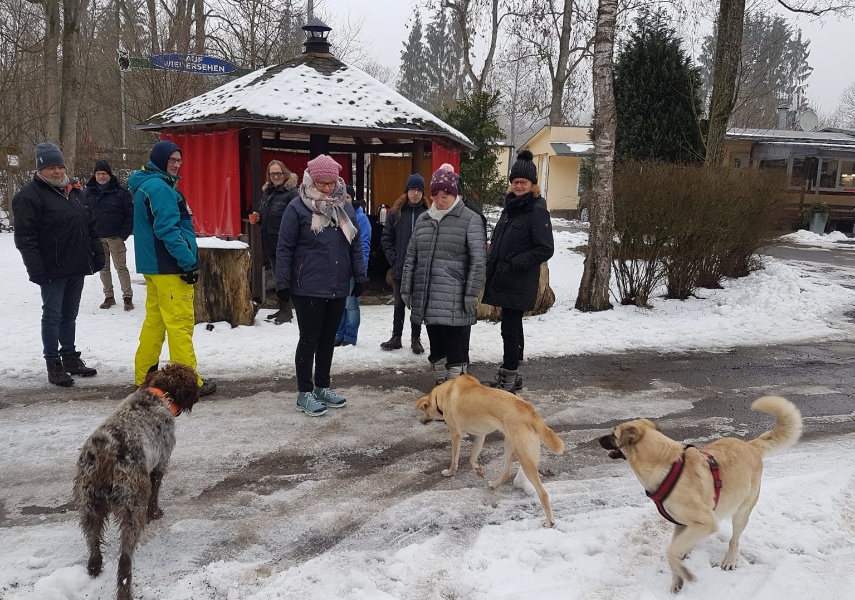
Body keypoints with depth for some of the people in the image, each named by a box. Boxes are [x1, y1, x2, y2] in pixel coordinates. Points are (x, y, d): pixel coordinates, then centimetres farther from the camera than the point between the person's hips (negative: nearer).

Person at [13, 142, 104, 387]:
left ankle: (70, 357, 26)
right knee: (52, 316, 1)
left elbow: (90, 226, 20)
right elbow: (25, 237, -14)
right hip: (53, 270, -7)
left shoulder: (73, 191, 15)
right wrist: (36, 269, -19)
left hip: (77, 267, 7)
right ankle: (53, 364, 10)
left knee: (70, 315, 16)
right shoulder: (30, 195, -8)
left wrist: (97, 254, 13)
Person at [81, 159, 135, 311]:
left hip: (115, 237, -4)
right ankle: (109, 297, 19)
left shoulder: (121, 193, -4)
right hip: (96, 237, 4)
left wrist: (124, 234, -10)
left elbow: (130, 214, -4)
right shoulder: (88, 192, 6)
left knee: (121, 267, -3)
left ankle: (127, 297, 2)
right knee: (103, 268, 10)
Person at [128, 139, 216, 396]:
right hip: (169, 266, -10)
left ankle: (144, 375, 20)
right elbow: (168, 230, -22)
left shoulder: (145, 185, 19)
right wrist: (188, 261, -20)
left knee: (154, 320, 14)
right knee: (180, 322, -7)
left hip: (152, 265, 10)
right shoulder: (160, 187, -14)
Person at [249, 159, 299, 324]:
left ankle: (287, 311, 7)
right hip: (269, 242, 8)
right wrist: (257, 218, 3)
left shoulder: (292, 192, -10)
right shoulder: (266, 191, 14)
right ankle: (282, 308, 24)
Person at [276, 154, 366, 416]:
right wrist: (282, 283, -9)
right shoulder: (297, 207, -8)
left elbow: (355, 245, 14)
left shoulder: (346, 208, 8)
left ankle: (322, 387, 28)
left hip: (338, 288, 5)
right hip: (308, 289, -5)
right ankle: (304, 393, 15)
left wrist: (359, 277, 10)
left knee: (328, 339, 14)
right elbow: (285, 248, -7)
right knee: (309, 340, 3)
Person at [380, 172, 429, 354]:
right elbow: (386, 237, 3)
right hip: (399, 269, 1)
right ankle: (396, 337, 24)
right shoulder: (396, 213, 0)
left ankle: (416, 339, 20)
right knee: (399, 305, 13)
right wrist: (393, 259, -4)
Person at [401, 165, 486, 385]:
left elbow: (478, 260, -9)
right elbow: (411, 257, 16)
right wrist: (406, 289, 12)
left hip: (454, 301, -5)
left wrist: (471, 293, -13)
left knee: (455, 348, 0)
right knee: (436, 346, 16)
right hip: (427, 297, 6)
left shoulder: (470, 220, -4)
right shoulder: (423, 219, 13)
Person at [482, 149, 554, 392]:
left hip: (519, 284, -8)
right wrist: (492, 265, 9)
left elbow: (545, 249, -16)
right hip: (503, 280, 8)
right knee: (512, 327, 15)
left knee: (510, 329, -4)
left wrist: (514, 263, -16)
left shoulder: (537, 210, -11)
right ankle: (511, 374, 26)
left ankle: (508, 378, 6)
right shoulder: (511, 206, 13)